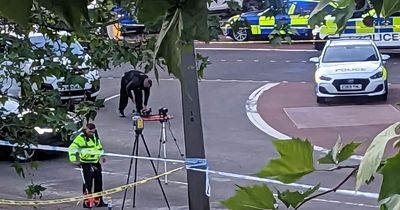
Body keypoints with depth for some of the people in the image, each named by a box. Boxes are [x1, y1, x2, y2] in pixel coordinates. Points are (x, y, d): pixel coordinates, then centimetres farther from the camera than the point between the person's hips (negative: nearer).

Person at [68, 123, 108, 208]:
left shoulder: (95, 137, 10)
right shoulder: (81, 138, -13)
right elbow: (72, 148, -18)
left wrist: (101, 156, 20)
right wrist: (74, 160, -24)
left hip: (96, 163, 7)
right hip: (86, 164, -7)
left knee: (99, 182, 11)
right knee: (88, 183, -6)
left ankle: (99, 201, 21)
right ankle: (87, 202, 3)